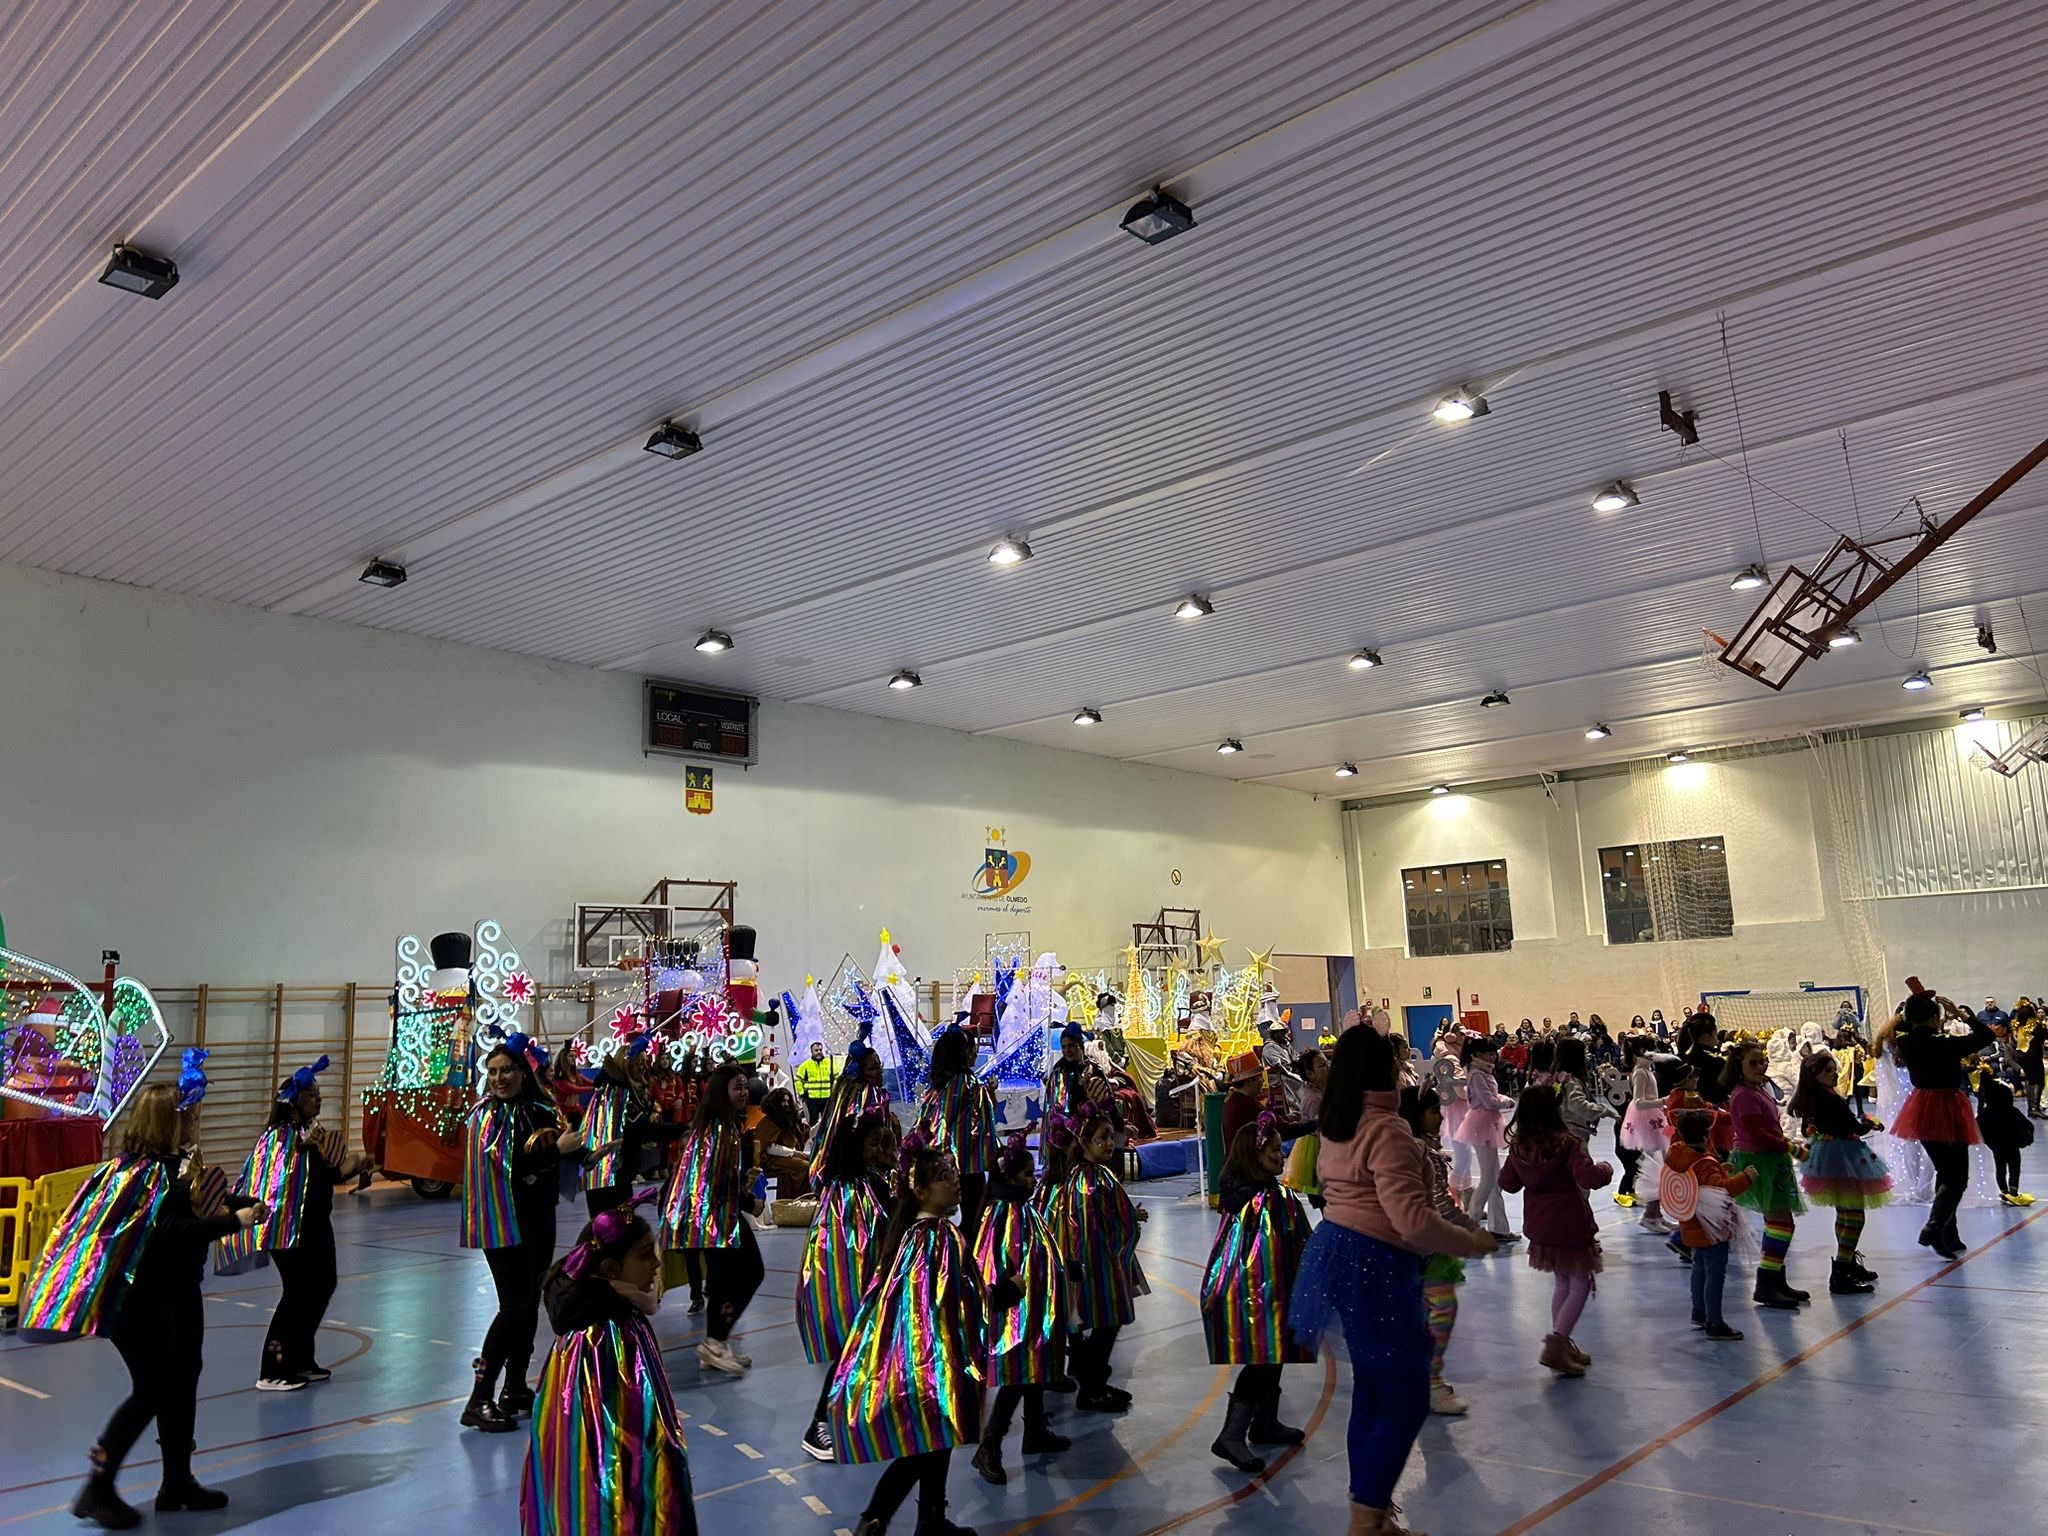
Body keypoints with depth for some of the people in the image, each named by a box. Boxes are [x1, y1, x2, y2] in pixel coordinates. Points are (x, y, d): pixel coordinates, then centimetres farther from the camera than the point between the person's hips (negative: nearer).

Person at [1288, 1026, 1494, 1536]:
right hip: (1374, 1264, -10)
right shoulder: (1387, 1129, -20)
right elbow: (1413, 1219, -26)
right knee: (1406, 1398, 0)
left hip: (1337, 1250, 10)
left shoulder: (1336, 1125, 8)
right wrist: (1472, 1242, -12)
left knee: (1372, 1389, 19)